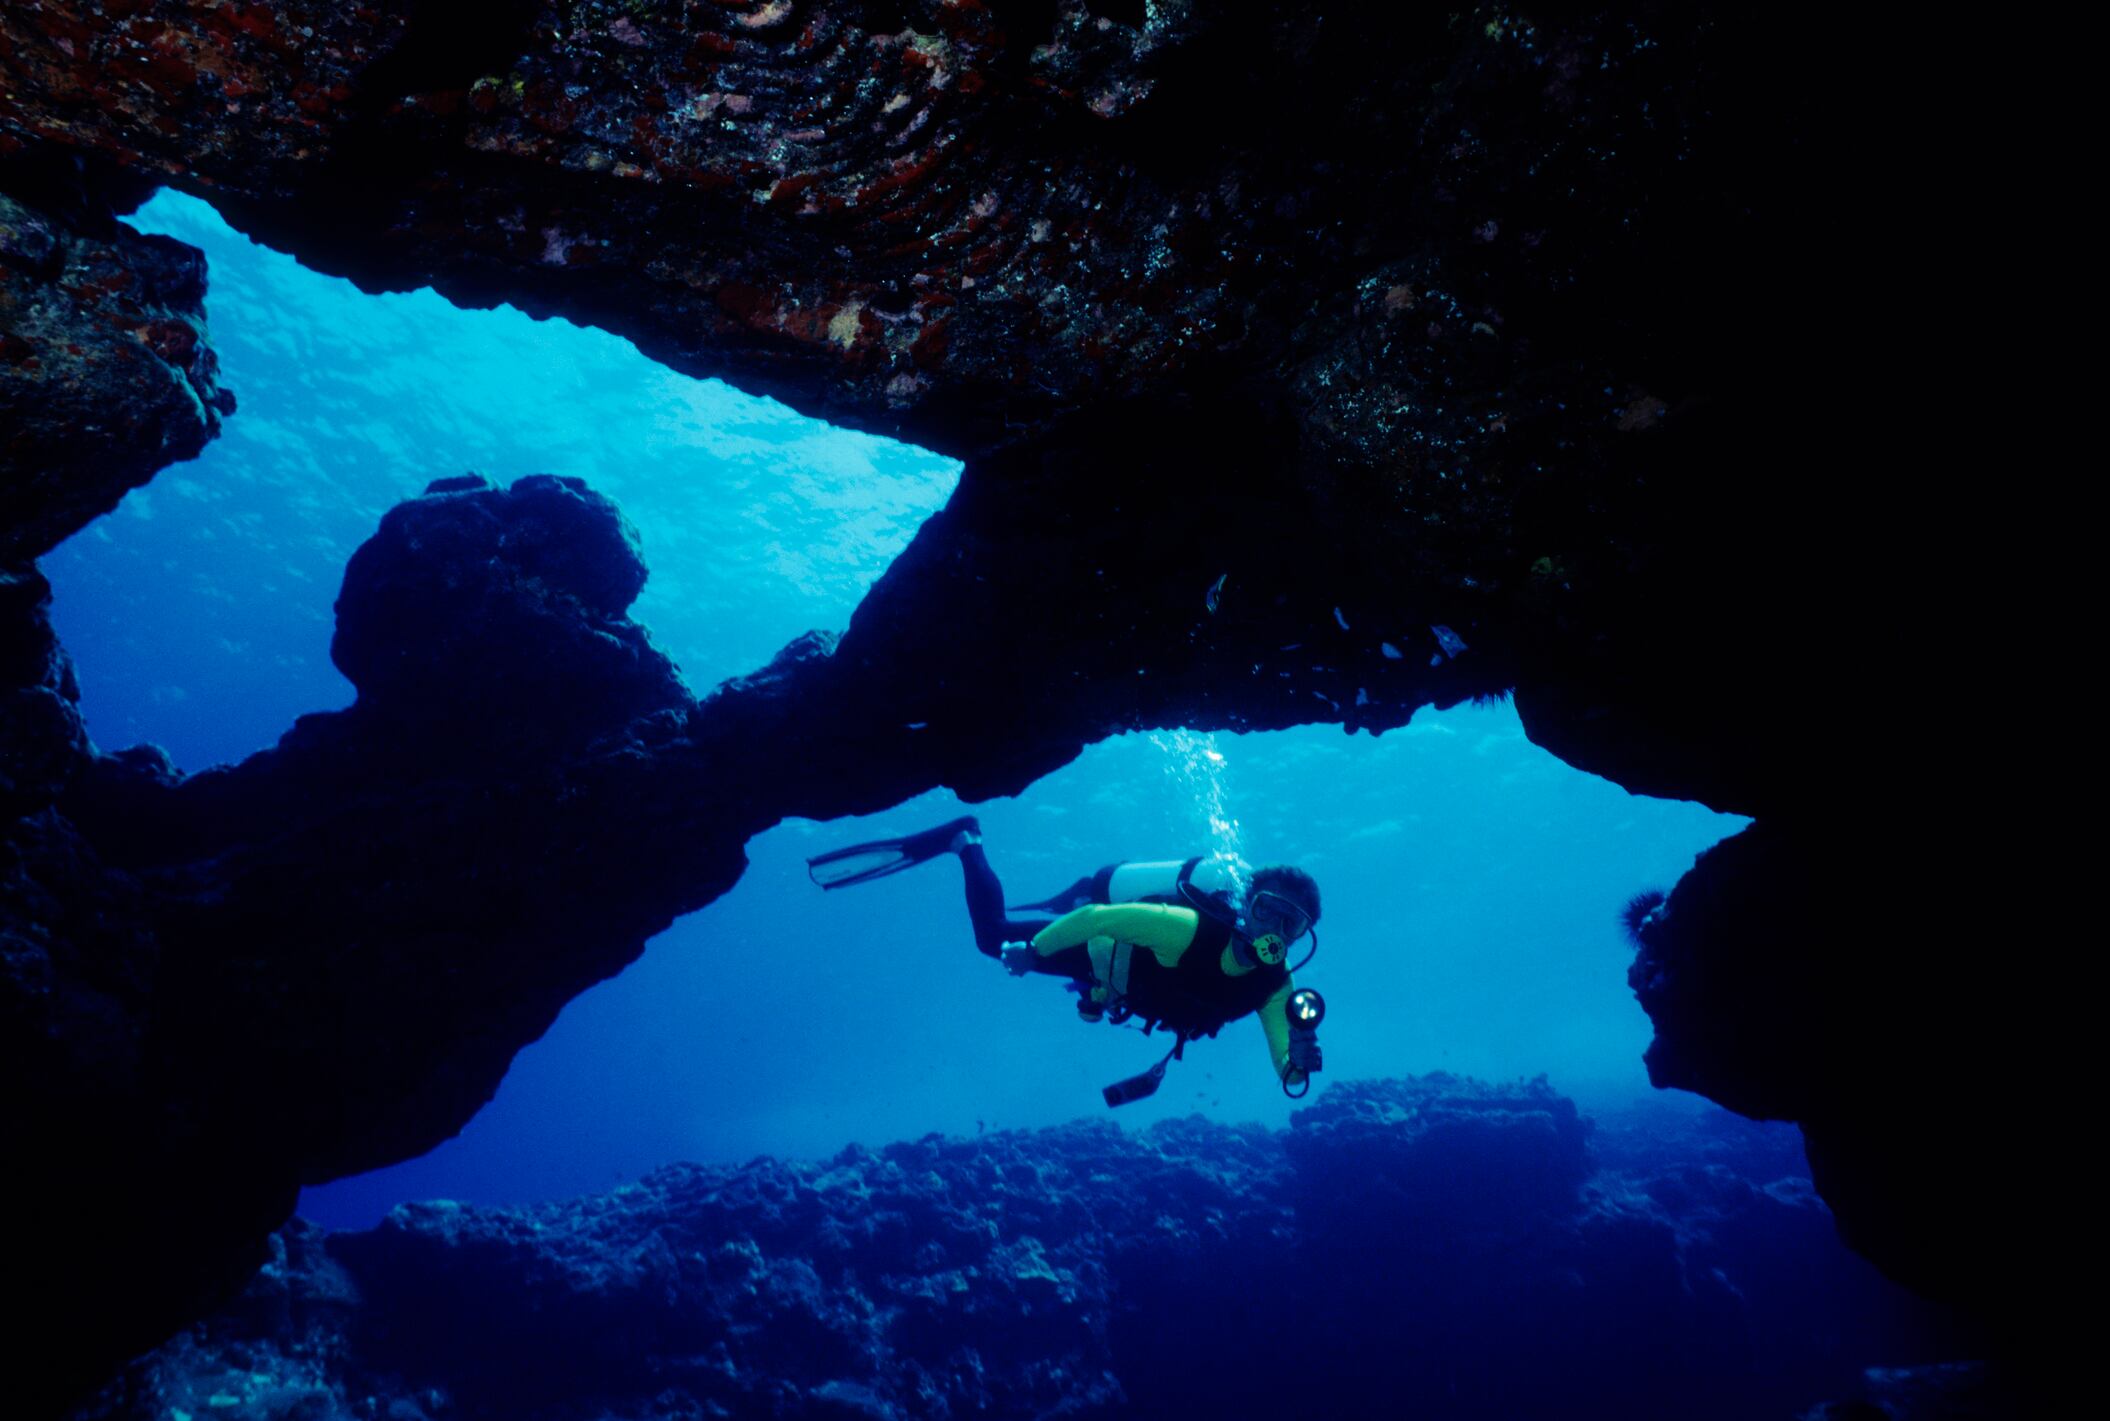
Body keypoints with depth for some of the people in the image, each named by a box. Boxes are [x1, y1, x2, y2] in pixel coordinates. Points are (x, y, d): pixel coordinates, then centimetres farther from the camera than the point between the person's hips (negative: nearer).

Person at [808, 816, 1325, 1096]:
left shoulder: (1272, 984, -28)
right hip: (1088, 927, -5)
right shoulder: (1193, 928, -46)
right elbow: (1097, 917, -39)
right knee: (995, 933, 14)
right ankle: (965, 842, 33)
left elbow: (1287, 1074, -27)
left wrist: (1298, 1059, -51)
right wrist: (1032, 950, -26)